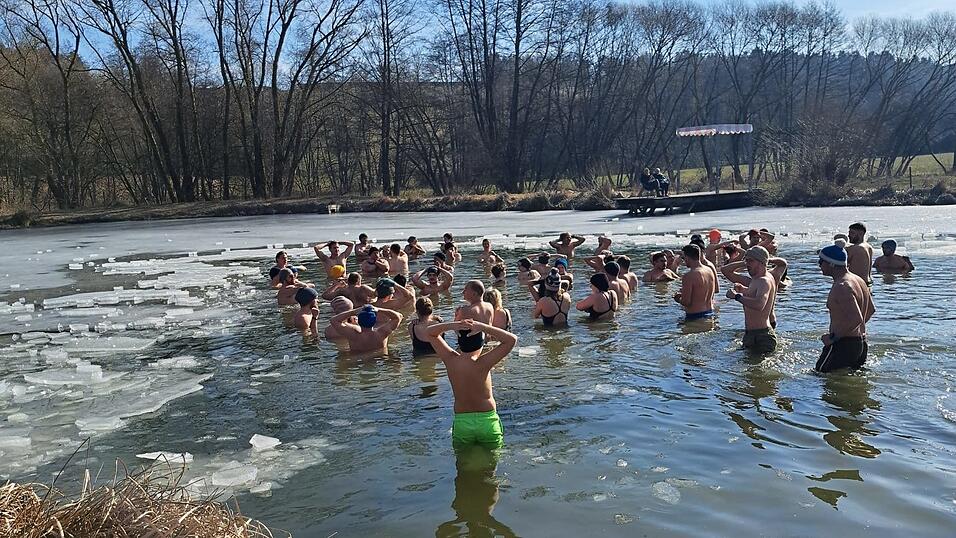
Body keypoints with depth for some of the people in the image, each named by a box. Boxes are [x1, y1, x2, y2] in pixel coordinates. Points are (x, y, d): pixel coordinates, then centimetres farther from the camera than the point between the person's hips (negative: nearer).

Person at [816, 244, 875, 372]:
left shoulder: (841, 287, -20)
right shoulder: (858, 280, 13)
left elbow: (856, 319, -28)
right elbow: (871, 310, 22)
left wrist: (833, 337, -21)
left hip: (843, 344, -10)